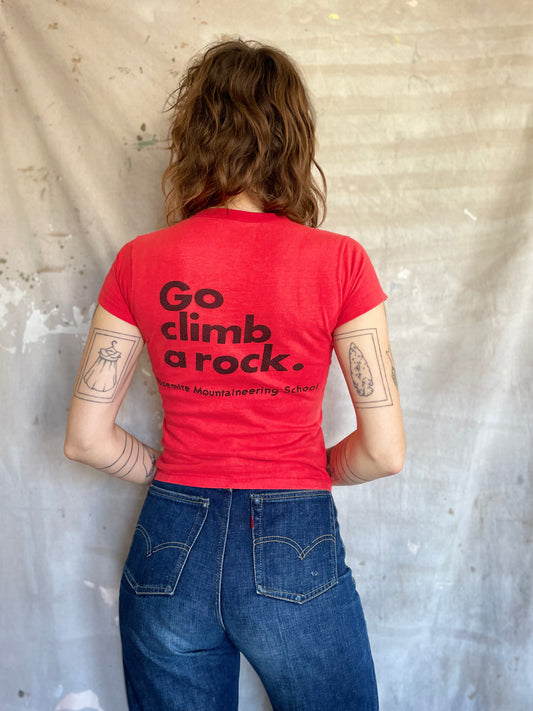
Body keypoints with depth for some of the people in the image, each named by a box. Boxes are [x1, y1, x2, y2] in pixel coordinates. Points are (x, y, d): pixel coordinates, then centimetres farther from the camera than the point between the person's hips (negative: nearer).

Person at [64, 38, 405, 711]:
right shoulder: (338, 260, -12)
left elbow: (86, 439, -2)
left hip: (169, 552, 3)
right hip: (294, 554, -2)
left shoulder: (139, 262, -6)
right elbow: (385, 451, -9)